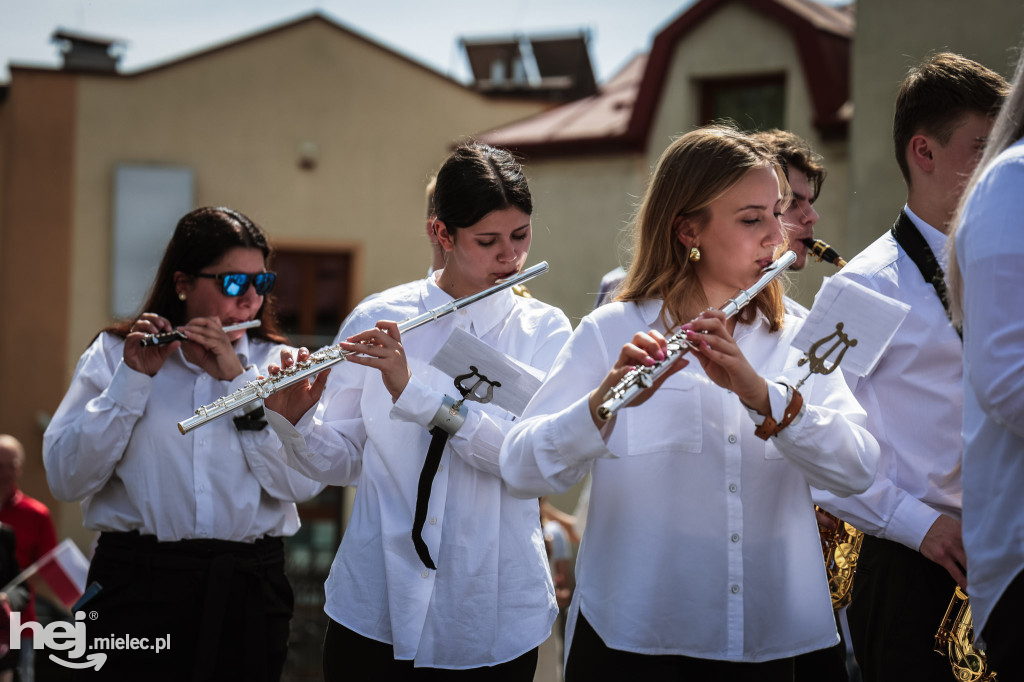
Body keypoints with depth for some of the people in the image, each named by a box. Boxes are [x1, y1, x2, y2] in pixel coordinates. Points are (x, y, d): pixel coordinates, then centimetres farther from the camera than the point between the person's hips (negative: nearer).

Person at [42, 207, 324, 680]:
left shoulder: (277, 362, 8)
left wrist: (238, 378, -10)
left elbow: (303, 482, -7)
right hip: (137, 587, -1)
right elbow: (66, 480, -6)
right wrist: (132, 379, -11)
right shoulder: (113, 354, 5)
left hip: (249, 592, 2)